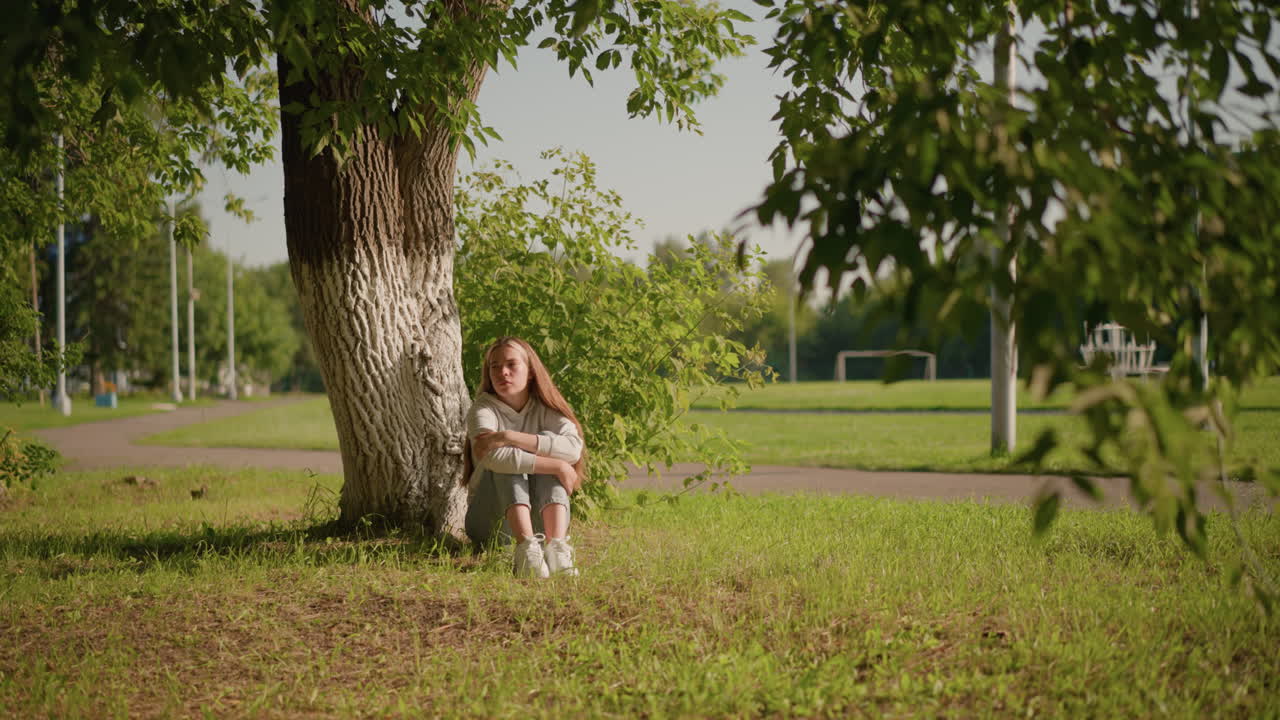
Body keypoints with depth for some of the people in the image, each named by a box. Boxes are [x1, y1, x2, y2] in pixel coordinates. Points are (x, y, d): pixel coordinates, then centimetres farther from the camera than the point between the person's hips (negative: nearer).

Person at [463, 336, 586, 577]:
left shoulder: (545, 410, 1)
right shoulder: (484, 408, -7)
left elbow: (574, 447, -22)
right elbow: (494, 456, -29)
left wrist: (509, 437, -28)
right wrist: (558, 467, -31)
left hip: (538, 518, 2)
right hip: (488, 519, -2)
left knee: (546, 442, -20)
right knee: (507, 462, -26)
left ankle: (557, 545, -42)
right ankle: (526, 549, -50)